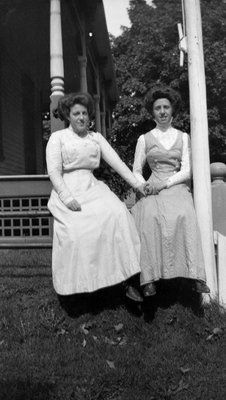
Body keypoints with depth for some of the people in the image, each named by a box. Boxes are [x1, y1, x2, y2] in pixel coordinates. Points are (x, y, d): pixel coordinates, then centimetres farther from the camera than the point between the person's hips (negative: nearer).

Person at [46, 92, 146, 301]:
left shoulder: (95, 137, 19)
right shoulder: (58, 137, 8)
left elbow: (116, 161, 12)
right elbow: (54, 171, -2)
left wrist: (137, 183, 1)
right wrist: (67, 198, -16)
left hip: (92, 188, 3)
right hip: (68, 191, -3)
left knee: (117, 214, -25)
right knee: (76, 231, -28)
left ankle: (126, 278, -23)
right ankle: (78, 287, -12)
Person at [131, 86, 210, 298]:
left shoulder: (183, 137, 15)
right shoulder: (144, 139, 14)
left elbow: (186, 170, 6)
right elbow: (136, 170, 14)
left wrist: (164, 184, -10)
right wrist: (144, 186, -8)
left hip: (177, 187, 1)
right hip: (153, 189, 0)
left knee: (185, 216, -33)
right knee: (150, 217, -34)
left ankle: (195, 276, -34)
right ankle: (149, 278, -36)